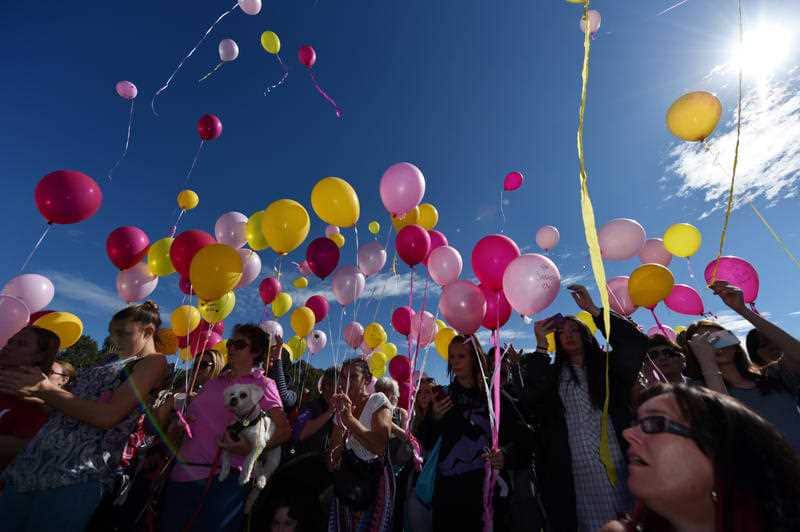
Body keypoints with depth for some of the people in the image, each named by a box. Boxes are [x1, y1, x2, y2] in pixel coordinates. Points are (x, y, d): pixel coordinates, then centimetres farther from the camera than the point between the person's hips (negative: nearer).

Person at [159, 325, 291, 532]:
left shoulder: (262, 384, -3)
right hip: (182, 475, 6)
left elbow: (284, 429, -10)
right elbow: (187, 418, 22)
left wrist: (251, 448, -24)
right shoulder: (212, 384, 15)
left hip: (224, 478, -5)